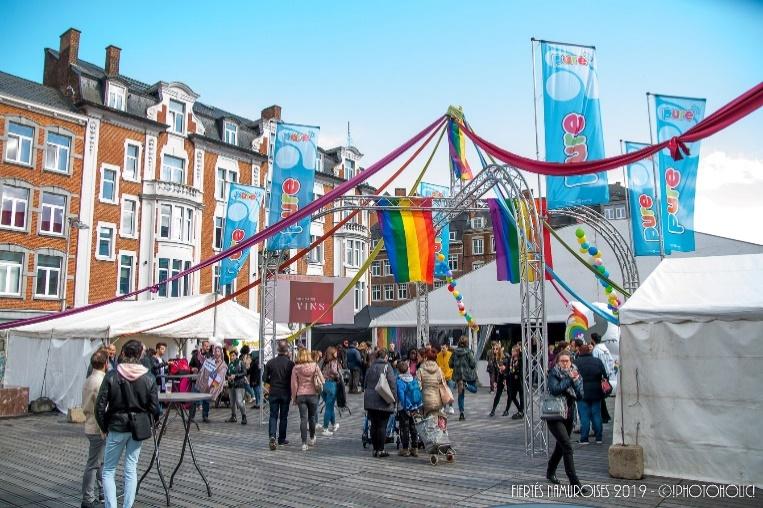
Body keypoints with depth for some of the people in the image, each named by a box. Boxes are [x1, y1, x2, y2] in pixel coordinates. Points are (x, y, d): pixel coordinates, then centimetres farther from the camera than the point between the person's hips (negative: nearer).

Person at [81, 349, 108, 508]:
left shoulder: (88, 380, 11)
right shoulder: (101, 382, -20)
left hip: (91, 426, 10)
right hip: (99, 429, -10)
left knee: (101, 461, 19)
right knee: (94, 464, -2)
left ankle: (101, 492, 30)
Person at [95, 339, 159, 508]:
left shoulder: (112, 376, -11)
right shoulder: (149, 378, -6)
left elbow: (100, 406, -10)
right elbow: (154, 407, -5)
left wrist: (104, 427, 3)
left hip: (117, 428, -2)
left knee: (108, 471, 11)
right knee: (131, 469, 12)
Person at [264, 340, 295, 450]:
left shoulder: (270, 362, -4)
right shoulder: (290, 363, -10)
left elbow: (264, 378, -1)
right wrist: (292, 392, 9)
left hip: (273, 393, 1)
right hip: (285, 393, -1)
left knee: (273, 415, 6)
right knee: (283, 416, 11)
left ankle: (272, 436, -14)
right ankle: (281, 439, 18)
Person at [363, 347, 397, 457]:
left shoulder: (371, 367, 8)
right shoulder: (387, 366, -7)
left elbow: (366, 383, 14)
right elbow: (392, 384, -11)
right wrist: (393, 398, -3)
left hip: (370, 400, 5)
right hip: (383, 401, -5)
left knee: (374, 425, 11)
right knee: (382, 426, 1)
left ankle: (375, 449, 16)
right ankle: (380, 450, 3)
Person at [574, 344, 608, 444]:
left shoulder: (576, 362, -7)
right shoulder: (598, 361, 3)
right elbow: (605, 376, 7)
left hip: (582, 393, -3)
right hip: (596, 393, 3)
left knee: (584, 416, 1)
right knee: (596, 415, 11)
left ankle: (584, 439, 2)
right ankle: (599, 438, 16)